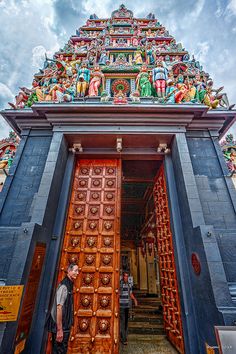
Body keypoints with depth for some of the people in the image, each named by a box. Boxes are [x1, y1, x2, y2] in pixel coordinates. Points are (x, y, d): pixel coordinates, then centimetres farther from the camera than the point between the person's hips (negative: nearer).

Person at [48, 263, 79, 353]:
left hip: (65, 325, 9)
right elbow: (59, 307, -26)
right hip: (60, 326, -9)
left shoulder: (69, 285, 7)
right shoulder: (64, 286, -22)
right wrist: (59, 329, -23)